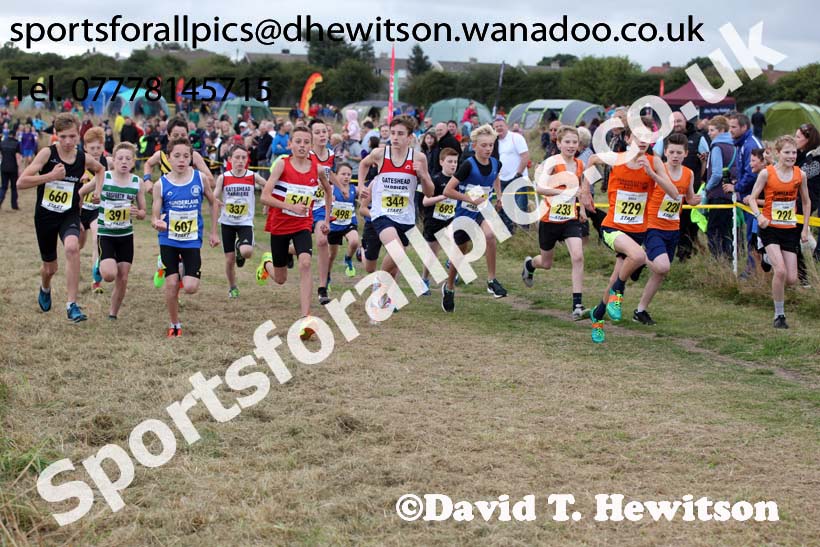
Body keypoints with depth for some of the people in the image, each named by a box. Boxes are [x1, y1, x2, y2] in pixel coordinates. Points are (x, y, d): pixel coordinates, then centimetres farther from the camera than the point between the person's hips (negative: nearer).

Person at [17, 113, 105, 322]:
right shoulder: (47, 154, -14)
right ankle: (45, 289, 52)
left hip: (70, 214, 0)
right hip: (45, 215, 0)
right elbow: (21, 183, -20)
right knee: (50, 267, 13)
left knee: (72, 248, -32)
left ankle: (71, 304, -26)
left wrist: (98, 190, 4)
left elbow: (100, 169, 20)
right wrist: (51, 176, -26)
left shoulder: (84, 158, -5)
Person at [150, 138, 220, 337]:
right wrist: (157, 223, -31)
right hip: (168, 240, 0)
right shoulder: (161, 185, -7)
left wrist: (213, 232, 9)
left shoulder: (200, 178, -5)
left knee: (190, 287, -9)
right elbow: (155, 216, -7)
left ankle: (185, 271, 28)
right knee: (171, 284, -3)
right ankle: (174, 325, 17)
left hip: (192, 240, 0)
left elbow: (213, 203, 10)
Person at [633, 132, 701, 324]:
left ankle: (640, 310, 23)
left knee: (660, 274, 9)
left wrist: (695, 200, -2)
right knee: (662, 266, -27)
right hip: (653, 227, -6)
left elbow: (689, 199, 18)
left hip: (673, 229, 6)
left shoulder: (689, 174, 4)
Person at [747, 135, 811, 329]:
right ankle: (779, 315, -4)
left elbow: (806, 202, 13)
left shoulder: (800, 175, 0)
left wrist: (805, 228, 8)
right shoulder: (766, 173, -8)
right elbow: (752, 198, -3)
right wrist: (759, 215, -22)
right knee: (780, 271, -19)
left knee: (791, 279, -3)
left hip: (790, 230, 3)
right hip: (770, 228, -3)